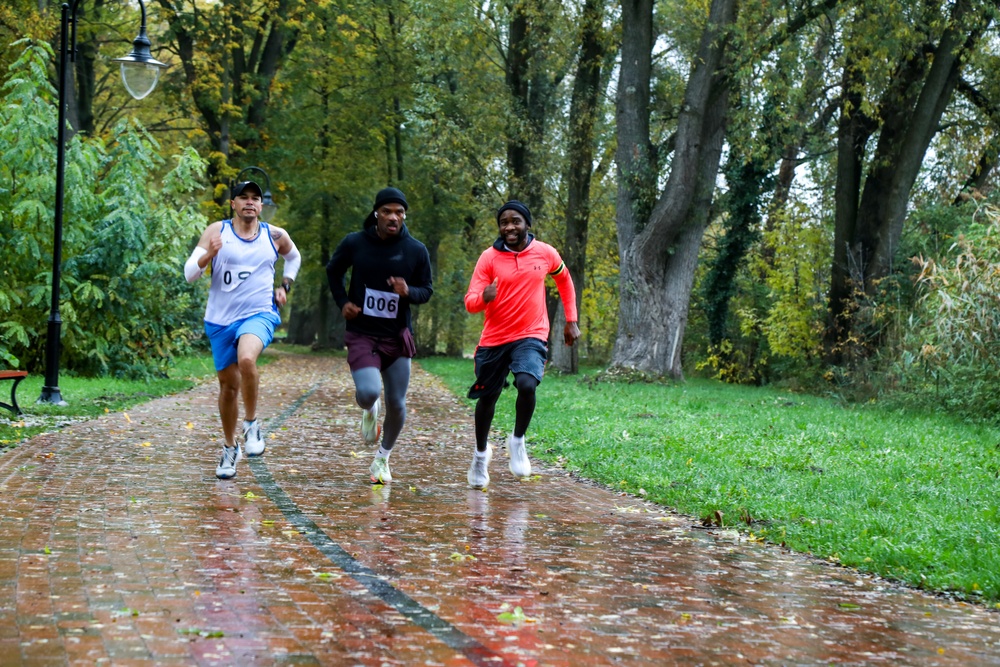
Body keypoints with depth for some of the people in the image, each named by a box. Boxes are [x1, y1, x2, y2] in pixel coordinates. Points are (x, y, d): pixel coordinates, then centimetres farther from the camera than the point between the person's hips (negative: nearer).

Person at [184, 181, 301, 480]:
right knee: (228, 385, 10)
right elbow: (189, 273, -9)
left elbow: (294, 257, 26)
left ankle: (251, 423, -12)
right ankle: (230, 448, 30)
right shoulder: (216, 231, -3)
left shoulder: (275, 236, 3)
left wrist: (285, 286, 11)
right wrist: (208, 255, -27)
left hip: (259, 314, -1)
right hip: (221, 319, 2)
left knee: (246, 358, -33)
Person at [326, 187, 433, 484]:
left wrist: (409, 292, -17)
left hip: (397, 337, 2)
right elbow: (333, 271, 14)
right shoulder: (354, 243, -4)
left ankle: (383, 458, 32)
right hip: (361, 334, -2)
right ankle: (369, 411, 15)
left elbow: (427, 290, 5)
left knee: (396, 405, 4)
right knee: (368, 392, -25)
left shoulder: (417, 251, -3)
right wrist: (342, 302, 0)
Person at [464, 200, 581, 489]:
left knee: (527, 385, -27)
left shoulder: (545, 253, -2)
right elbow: (470, 302, -10)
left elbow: (564, 280, 19)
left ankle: (517, 440, 0)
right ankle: (481, 453, 37)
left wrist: (571, 320, 16)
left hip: (531, 336, -1)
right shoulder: (489, 257, -6)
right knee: (487, 397, 10)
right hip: (494, 338, 1)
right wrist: (483, 298, -33)